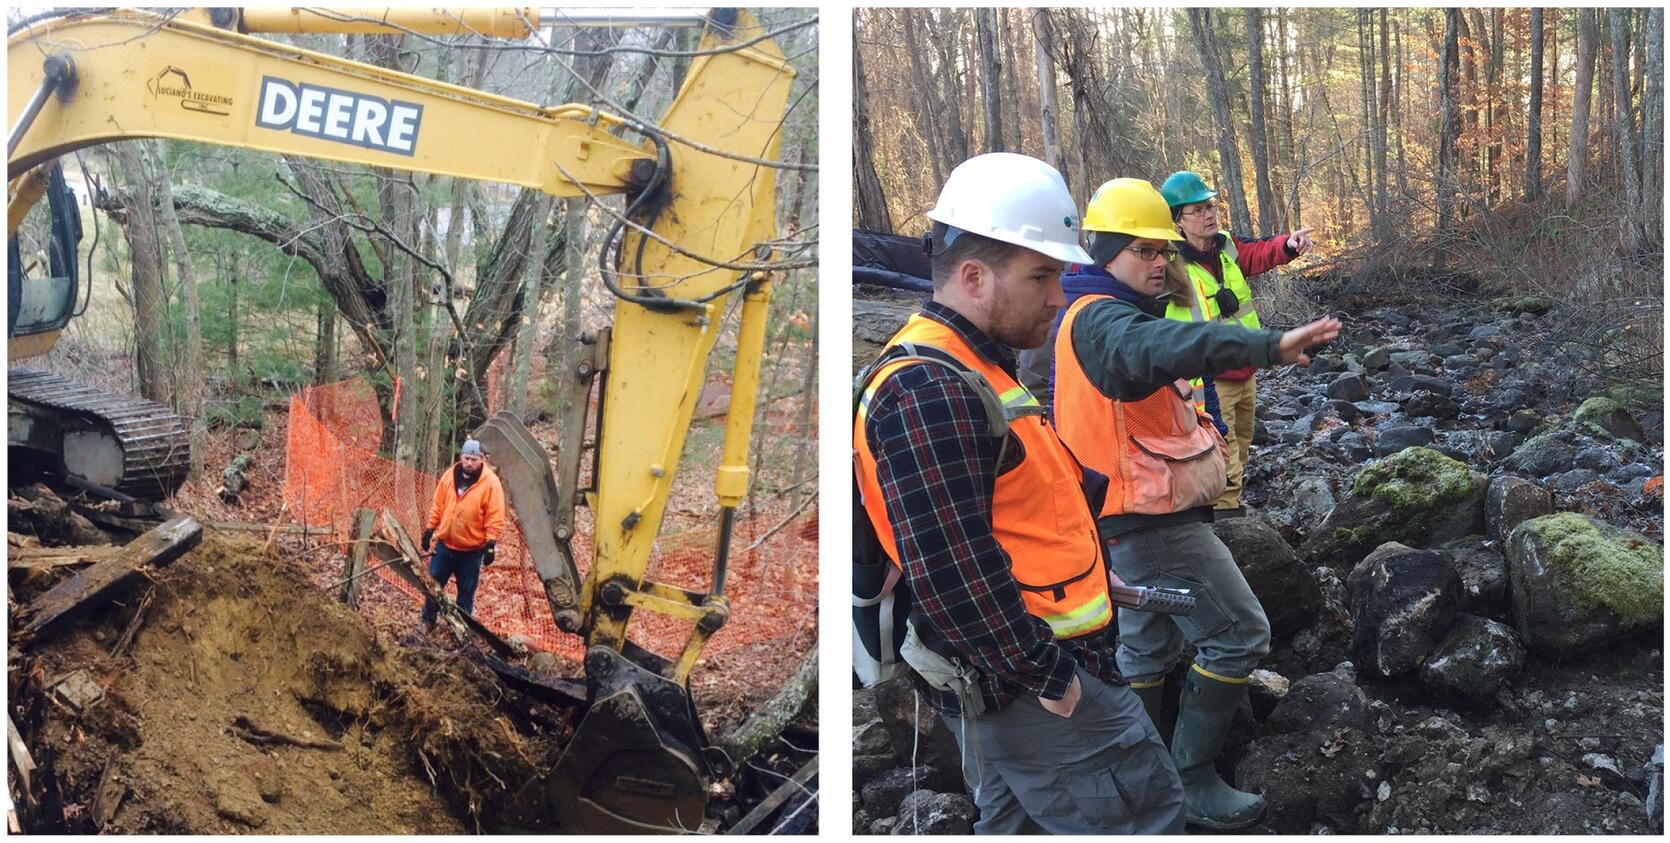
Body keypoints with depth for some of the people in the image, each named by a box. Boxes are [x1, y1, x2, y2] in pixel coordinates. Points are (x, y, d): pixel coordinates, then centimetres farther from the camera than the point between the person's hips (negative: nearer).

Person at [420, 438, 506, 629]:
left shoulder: (491, 483, -14)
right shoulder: (449, 476, -1)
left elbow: (495, 518, -13)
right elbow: (437, 506, 8)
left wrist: (491, 545, -16)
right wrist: (429, 530, 8)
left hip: (472, 550, -4)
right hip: (444, 544, 4)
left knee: (466, 592, 8)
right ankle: (428, 621, 28)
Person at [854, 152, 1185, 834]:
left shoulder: (970, 369, 14)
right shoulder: (927, 393, -22)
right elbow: (950, 571, -27)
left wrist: (1082, 579, 17)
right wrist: (1047, 676, -20)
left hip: (1007, 687, 10)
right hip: (1030, 684, -10)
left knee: (1016, 822, 19)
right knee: (1150, 816, -2)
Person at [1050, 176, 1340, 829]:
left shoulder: (1090, 316, 12)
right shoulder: (1101, 320, -22)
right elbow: (1162, 347, -44)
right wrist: (1270, 346, -56)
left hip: (1133, 515, 11)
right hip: (1152, 518, -11)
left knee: (1147, 646, 21)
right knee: (1239, 634, -4)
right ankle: (1195, 783, 3)